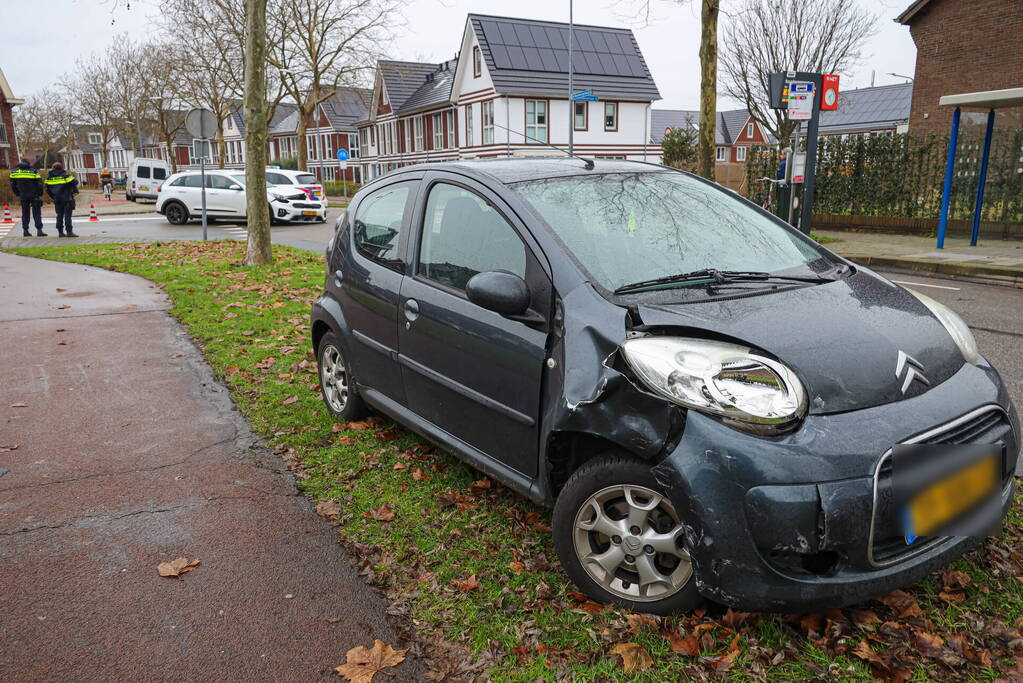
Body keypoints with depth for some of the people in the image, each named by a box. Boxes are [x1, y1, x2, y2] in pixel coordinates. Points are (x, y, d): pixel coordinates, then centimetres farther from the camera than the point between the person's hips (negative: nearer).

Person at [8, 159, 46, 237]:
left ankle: (25, 230, 9)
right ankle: (39, 230, -8)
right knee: (36, 213, -1)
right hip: (34, 195, -3)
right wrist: (40, 195, 2)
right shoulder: (33, 171, -7)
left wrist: (17, 195, 19)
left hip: (23, 196, 3)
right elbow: (39, 184, -8)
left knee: (25, 213, 12)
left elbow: (13, 185, 9)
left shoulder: (14, 171, 5)